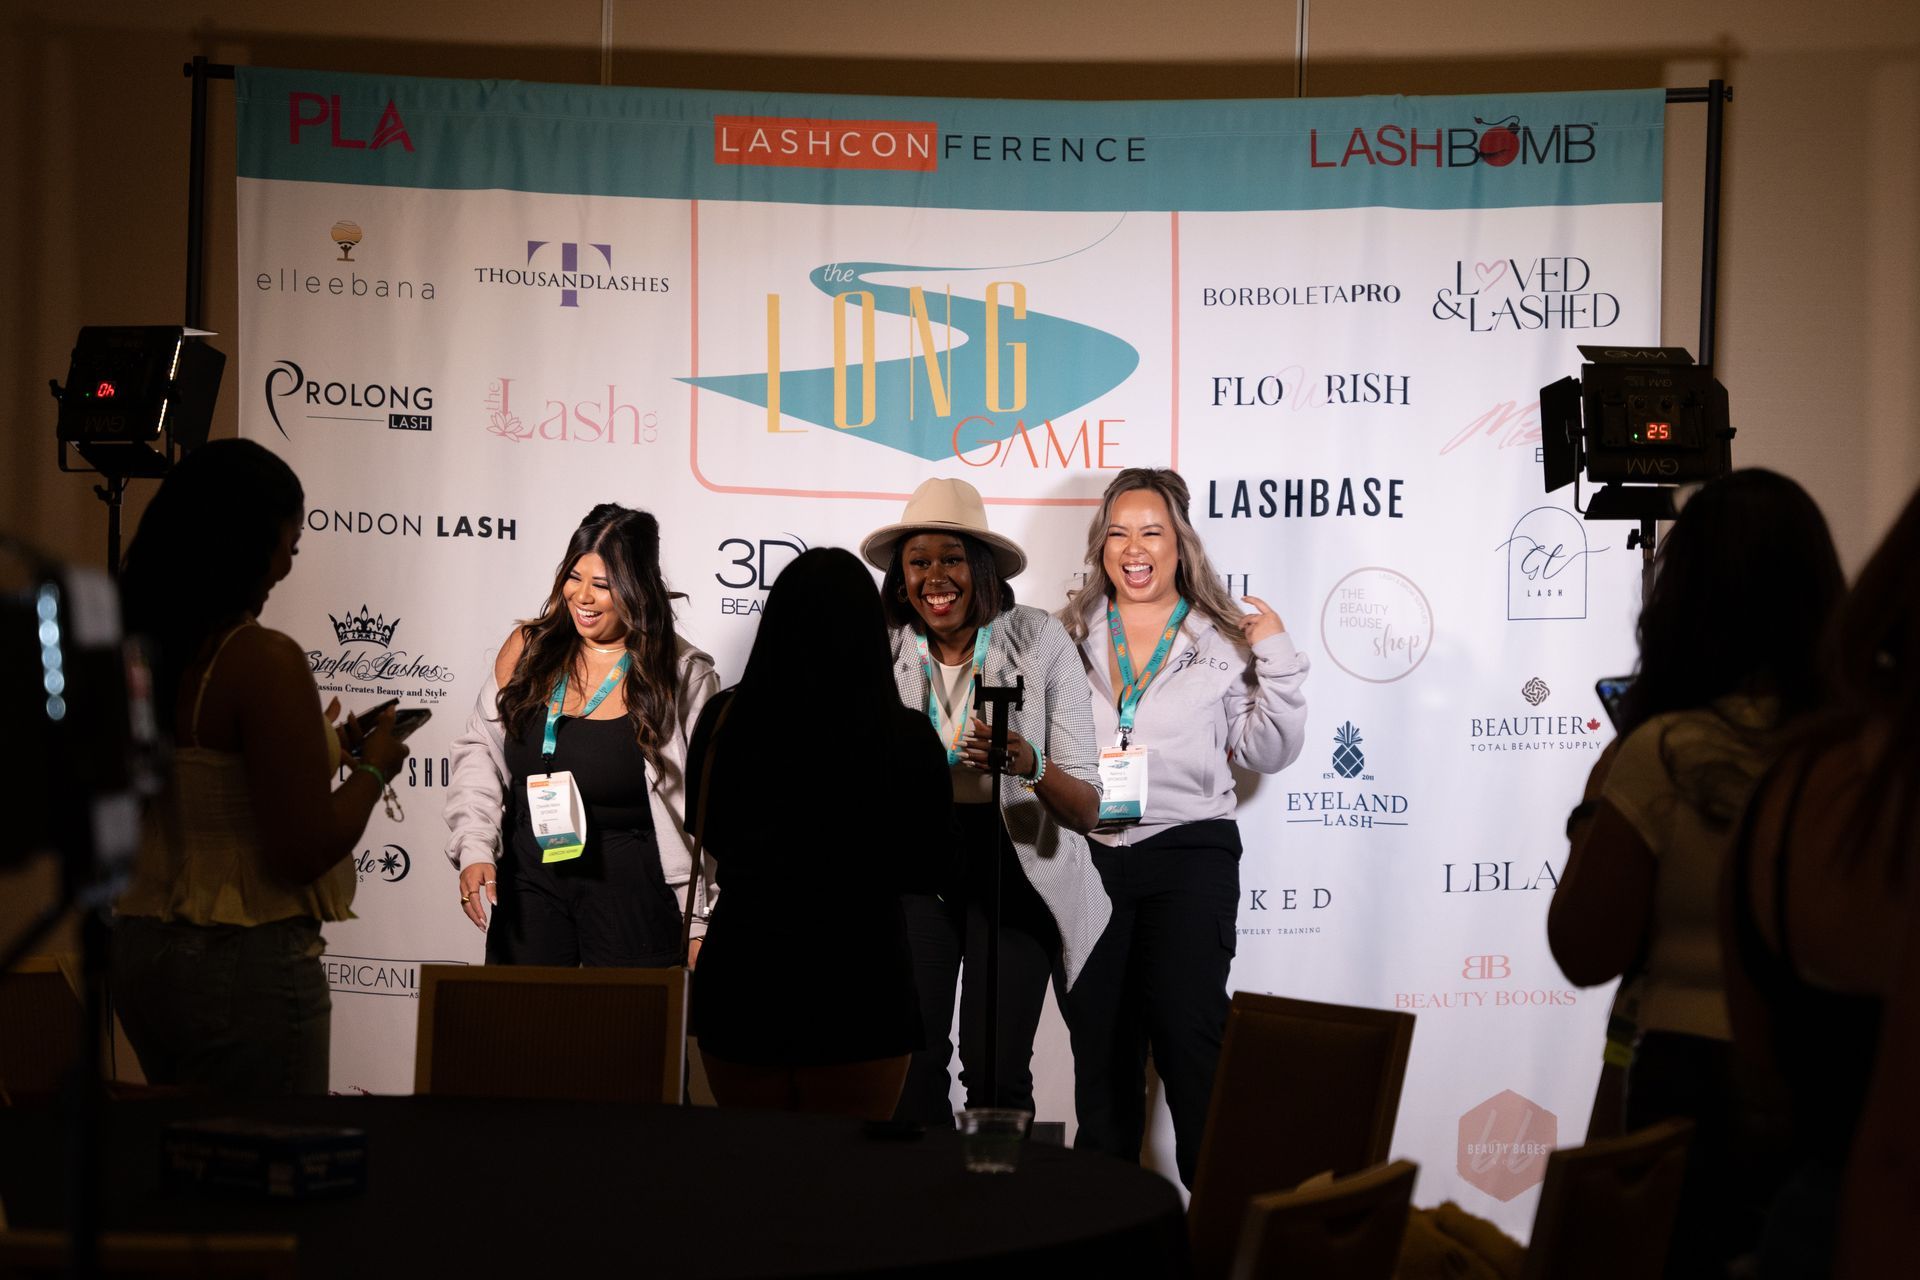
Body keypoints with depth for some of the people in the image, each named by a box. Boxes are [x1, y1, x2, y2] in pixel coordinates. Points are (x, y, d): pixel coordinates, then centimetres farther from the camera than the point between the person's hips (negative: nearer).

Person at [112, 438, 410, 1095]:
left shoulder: (133, 652, 4)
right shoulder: (264, 661, -18)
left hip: (139, 954, 8)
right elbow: (305, 851, -18)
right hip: (246, 967, -8)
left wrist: (323, 748, 19)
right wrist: (373, 768, -2)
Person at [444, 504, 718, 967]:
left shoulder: (682, 676, -6)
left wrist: (699, 922, -4)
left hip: (630, 882, -3)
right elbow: (478, 748, 9)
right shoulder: (528, 647, 3)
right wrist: (474, 849, -4)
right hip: (528, 875, 3)